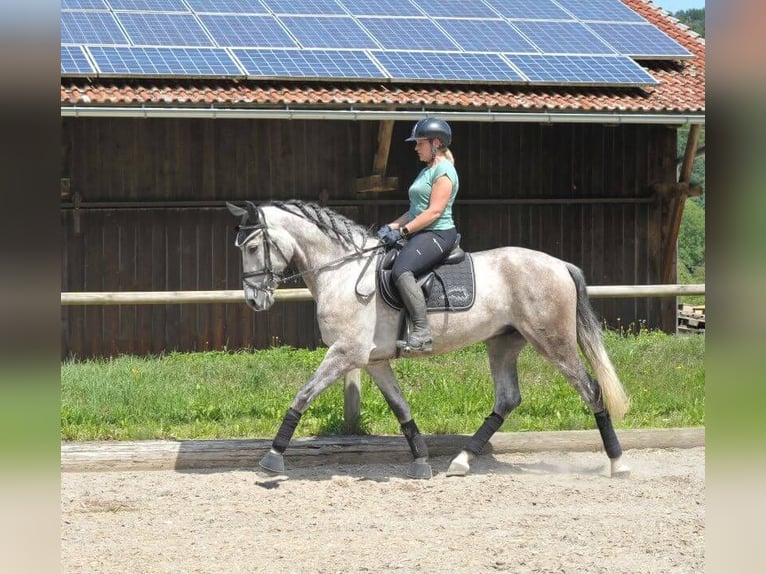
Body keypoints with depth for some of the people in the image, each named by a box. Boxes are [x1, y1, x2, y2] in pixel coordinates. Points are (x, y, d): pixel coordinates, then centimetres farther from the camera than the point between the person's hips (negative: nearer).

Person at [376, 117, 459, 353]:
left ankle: (422, 334, -38)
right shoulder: (427, 171, 21)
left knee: (401, 270, -33)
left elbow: (434, 212, -18)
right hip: (421, 236, 12)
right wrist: (391, 226, 8)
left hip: (437, 235, -12)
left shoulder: (443, 171, -10)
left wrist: (402, 230, -19)